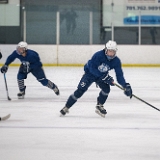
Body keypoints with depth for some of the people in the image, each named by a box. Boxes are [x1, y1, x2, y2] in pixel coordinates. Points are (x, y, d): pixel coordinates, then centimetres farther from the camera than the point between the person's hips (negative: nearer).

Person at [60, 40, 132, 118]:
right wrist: (104, 76, -37)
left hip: (102, 75, 4)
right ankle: (66, 107, -3)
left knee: (106, 89, -20)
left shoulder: (116, 61, -17)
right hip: (89, 73, -4)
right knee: (80, 90, -13)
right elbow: (92, 68, -31)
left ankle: (99, 106, 4)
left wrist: (126, 86, -31)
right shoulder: (98, 55, -31)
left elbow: (119, 74, -17)